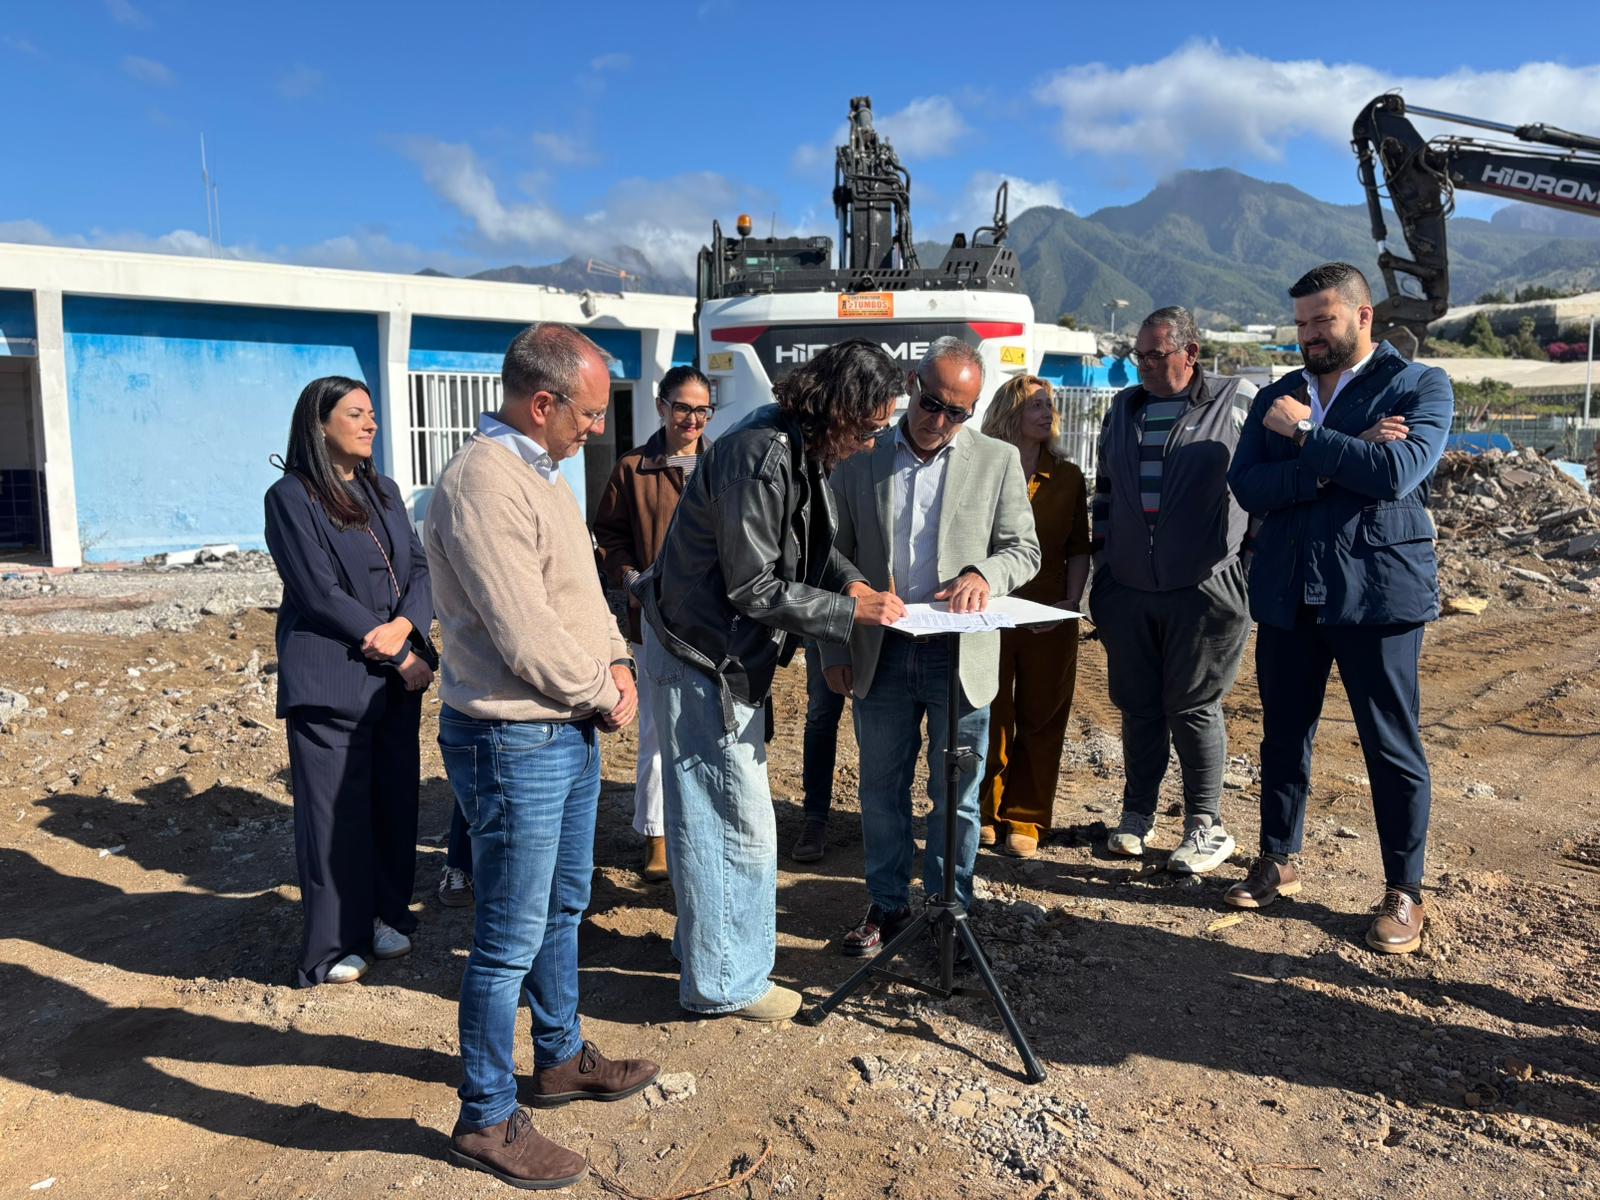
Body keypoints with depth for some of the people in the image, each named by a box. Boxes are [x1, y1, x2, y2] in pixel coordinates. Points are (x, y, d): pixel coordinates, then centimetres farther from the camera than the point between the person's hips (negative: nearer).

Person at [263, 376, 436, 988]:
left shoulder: (383, 491, 13)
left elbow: (419, 567, 7)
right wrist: (401, 656, -12)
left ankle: (386, 915, 26)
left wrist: (404, 627, -13)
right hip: (330, 679, -6)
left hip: (397, 673, 6)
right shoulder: (290, 497, -6)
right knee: (336, 809, 1)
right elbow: (319, 593, -13)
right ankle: (336, 943, 14)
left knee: (396, 797, 10)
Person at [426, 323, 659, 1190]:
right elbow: (526, 637, -25)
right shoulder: (483, 483, -22)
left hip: (569, 732, 10)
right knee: (511, 941, 3)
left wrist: (615, 661, 0)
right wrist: (604, 693, -11)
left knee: (562, 909, 23)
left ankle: (561, 1058, 41)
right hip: (514, 743, -10)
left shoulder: (539, 471, 10)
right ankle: (486, 1120, 20)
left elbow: (581, 588, 16)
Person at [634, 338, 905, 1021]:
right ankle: (726, 983, 15)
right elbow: (754, 587, -25)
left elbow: (811, 544, 17)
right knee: (738, 820, -1)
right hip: (700, 656, -10)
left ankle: (707, 951, 37)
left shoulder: (799, 450, 5)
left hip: (727, 653, 10)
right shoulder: (761, 458, -26)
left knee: (712, 814, 21)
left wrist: (854, 582, -1)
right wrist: (852, 612, -18)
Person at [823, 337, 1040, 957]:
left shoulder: (998, 461, 2)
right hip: (880, 656, 1)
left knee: (957, 797, 9)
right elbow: (834, 560, 6)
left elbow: (1025, 549, 4)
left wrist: (984, 572, -18)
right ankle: (887, 904, 31)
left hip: (960, 656, -1)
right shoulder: (860, 460, 3)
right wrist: (834, 650, 3)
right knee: (882, 791, 13)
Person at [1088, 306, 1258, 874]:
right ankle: (1137, 815, 26)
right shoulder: (1124, 408, 14)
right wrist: (1101, 568, 16)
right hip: (1128, 591, 5)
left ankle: (1206, 827, 16)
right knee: (1138, 705, 11)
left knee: (1193, 707, 2)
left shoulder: (1238, 401, -2)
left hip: (1204, 589, -5)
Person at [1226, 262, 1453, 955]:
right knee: (1284, 735, 13)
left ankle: (1403, 893, 19)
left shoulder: (1420, 386, -1)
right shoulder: (1277, 399, 11)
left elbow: (1397, 472, -19)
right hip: (1288, 594, 4)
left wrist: (1307, 437, -13)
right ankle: (1277, 864, 30)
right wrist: (1340, 459, -15)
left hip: (1378, 592, -4)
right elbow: (1247, 487, -5)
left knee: (1392, 747, 4)